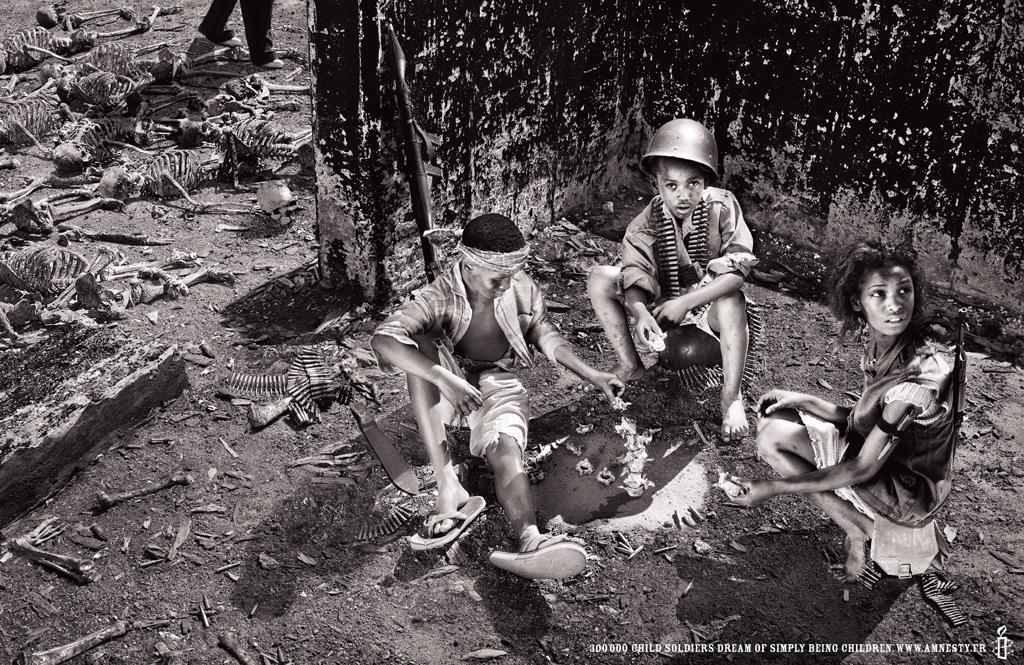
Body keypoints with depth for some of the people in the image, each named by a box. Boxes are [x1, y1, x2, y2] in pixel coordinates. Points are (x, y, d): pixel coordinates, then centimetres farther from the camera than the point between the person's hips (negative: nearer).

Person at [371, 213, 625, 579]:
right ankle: (448, 487, -42)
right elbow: (382, 339, -38)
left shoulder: (523, 290, -12)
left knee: (505, 449, -32)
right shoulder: (439, 298, -23)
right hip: (447, 382, -1)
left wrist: (592, 375, -3)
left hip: (497, 383, 1)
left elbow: (544, 335, 7)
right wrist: (443, 379, -52)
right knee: (419, 341, -34)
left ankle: (530, 539, -64)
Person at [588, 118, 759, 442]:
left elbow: (738, 270, -27)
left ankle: (732, 398, -27)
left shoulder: (722, 206, -20)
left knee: (732, 297, -39)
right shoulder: (648, 222, -13)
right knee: (599, 279, -15)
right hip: (663, 305, 3)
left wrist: (685, 302, -31)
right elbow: (635, 274, -19)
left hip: (710, 304, -3)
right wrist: (641, 312, -41)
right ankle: (630, 365, -6)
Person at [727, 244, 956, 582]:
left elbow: (863, 469, -27)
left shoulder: (918, 377, -31)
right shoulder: (877, 349, -6)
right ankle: (859, 528, 3)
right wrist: (801, 400, -7)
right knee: (772, 425, -1)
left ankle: (861, 531, 0)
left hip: (912, 491, -8)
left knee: (772, 441, -17)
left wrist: (774, 488, -23)